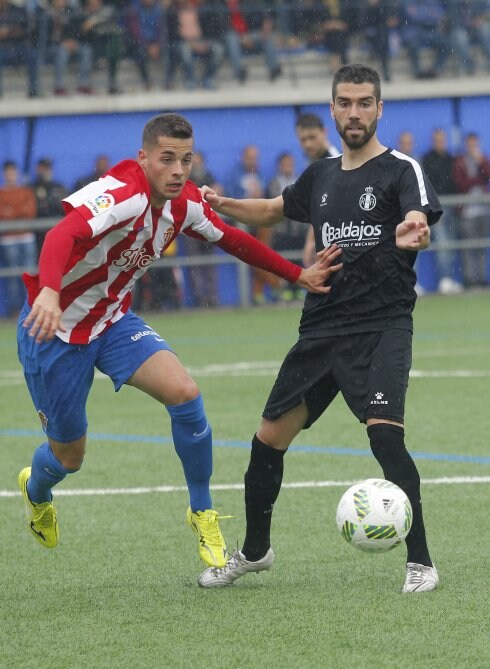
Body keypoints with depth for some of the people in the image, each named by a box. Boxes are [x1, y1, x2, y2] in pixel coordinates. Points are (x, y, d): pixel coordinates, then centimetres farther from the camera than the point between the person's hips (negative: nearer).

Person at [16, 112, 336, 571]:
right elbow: (63, 235, -50)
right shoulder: (122, 194, -32)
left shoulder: (185, 203, -7)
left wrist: (298, 274, 7)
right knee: (68, 455, 8)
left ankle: (202, 513, 1)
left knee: (185, 394, -19)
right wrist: (48, 292, -69)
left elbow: (231, 240, 12)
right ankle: (36, 492, 47)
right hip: (54, 327, -6)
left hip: (113, 319, 6)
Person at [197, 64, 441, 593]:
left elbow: (421, 223, -25)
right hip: (321, 327, 6)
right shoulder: (321, 177, 14)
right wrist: (222, 205, 14)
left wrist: (414, 231, -50)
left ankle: (420, 562, -17)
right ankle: (253, 552, 30)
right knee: (268, 440, 8)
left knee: (384, 431, -25)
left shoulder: (400, 170, -5)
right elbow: (274, 210, 32)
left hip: (381, 327, -6)